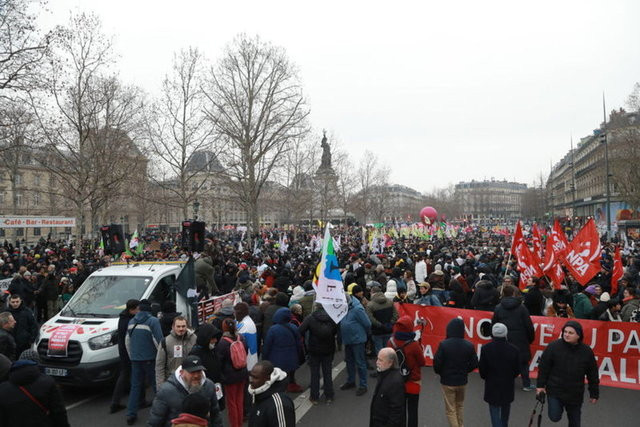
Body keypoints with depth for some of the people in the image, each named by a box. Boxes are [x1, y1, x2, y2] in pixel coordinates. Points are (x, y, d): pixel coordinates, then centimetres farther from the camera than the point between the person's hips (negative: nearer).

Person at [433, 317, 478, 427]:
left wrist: (440, 373, 3)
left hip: (447, 382, -3)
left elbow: (437, 363, -18)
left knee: (450, 409, 9)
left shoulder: (443, 344, -21)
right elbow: (474, 364, -3)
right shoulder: (469, 345, -10)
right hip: (462, 381, 3)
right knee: (460, 406, 25)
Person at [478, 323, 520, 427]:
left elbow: (482, 369, -10)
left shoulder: (486, 349, -17)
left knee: (494, 411, 6)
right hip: (508, 386, 2)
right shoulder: (514, 350, -13)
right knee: (505, 409, 24)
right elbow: (517, 370, -5)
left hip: (492, 386, -2)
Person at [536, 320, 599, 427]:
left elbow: (592, 374, 4)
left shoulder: (586, 351, -7)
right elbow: (544, 367, -6)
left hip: (575, 394, 2)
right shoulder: (554, 346, -14)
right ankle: (559, 406, 28)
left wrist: (594, 393, 7)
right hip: (555, 390, -2)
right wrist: (541, 385, -6)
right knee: (555, 417, -4)